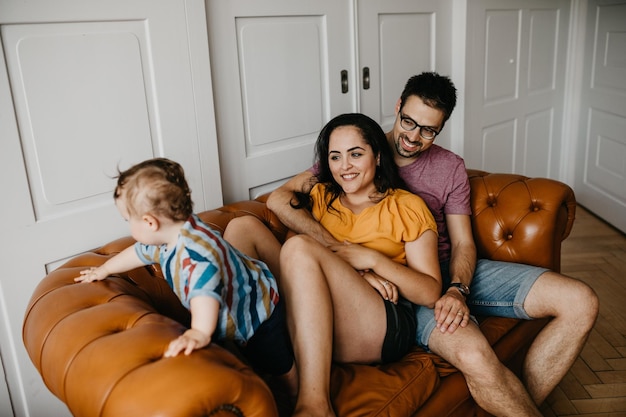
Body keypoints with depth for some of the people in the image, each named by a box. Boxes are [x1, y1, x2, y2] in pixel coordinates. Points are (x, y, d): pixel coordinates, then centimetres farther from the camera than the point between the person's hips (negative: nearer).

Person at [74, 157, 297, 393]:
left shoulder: (194, 252, -40)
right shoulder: (170, 236, -7)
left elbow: (206, 289, -59)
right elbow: (140, 252, 13)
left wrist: (200, 333, -70)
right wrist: (104, 270, 26)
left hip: (260, 315, -9)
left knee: (282, 368, 9)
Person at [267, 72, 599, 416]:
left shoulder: (451, 168, 12)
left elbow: (462, 243, 8)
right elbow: (279, 198, -9)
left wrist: (457, 289, -15)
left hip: (453, 272, 6)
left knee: (581, 302, -9)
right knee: (474, 356, -36)